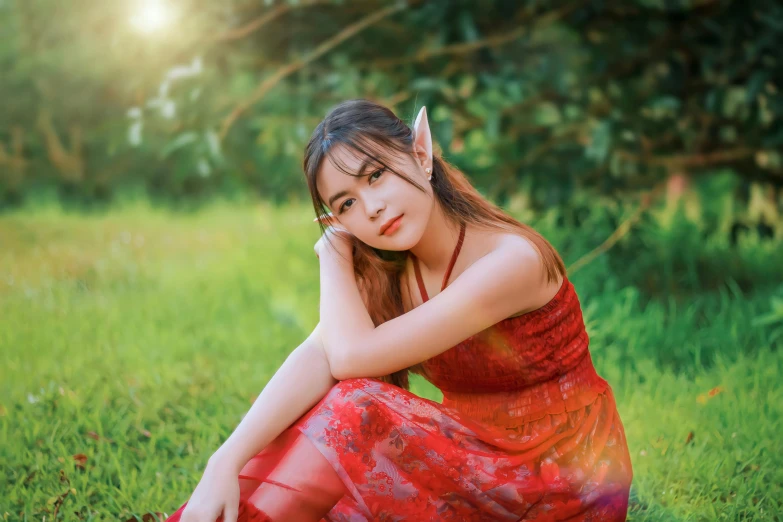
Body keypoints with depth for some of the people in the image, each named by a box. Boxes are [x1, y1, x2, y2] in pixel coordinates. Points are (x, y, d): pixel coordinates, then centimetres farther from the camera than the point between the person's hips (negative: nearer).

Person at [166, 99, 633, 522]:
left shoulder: (512, 259, -24)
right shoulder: (388, 271, 0)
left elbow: (352, 356, -25)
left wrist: (333, 256, -9)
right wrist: (227, 463, -31)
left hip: (566, 481, -6)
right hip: (480, 460, 6)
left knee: (354, 412, -22)